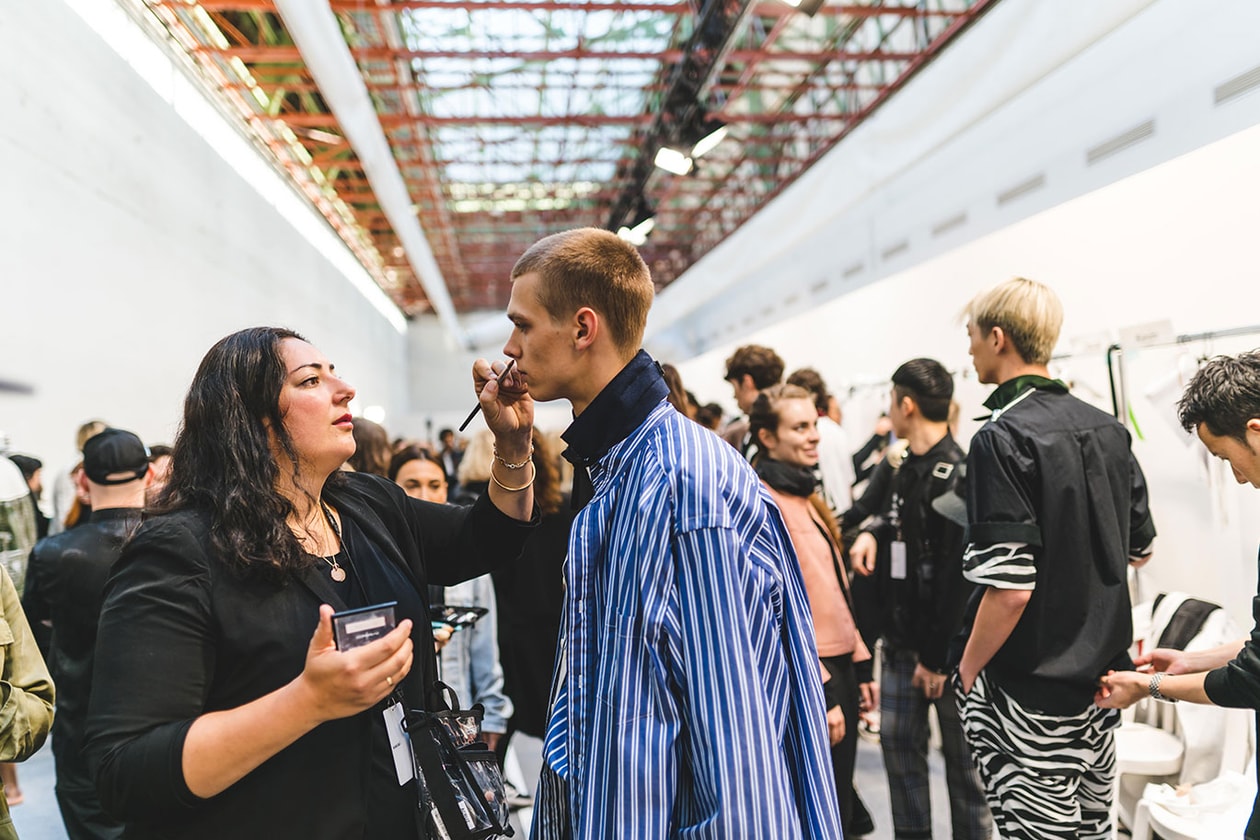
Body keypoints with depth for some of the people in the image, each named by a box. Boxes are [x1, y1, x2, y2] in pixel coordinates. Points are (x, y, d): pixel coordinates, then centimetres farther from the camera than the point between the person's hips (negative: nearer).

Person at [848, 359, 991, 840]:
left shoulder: (955, 475, -17)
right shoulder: (907, 469, 9)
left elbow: (958, 574, -21)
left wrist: (938, 656, -19)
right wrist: (871, 531, 2)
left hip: (945, 647, -8)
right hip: (900, 639, 8)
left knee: (961, 755, 5)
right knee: (898, 744, 14)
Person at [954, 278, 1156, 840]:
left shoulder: (1002, 439, -20)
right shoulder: (1108, 429, 5)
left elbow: (1010, 588, -24)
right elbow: (1141, 545, 16)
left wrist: (968, 670, -10)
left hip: (1028, 695, -8)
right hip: (1101, 680, 8)